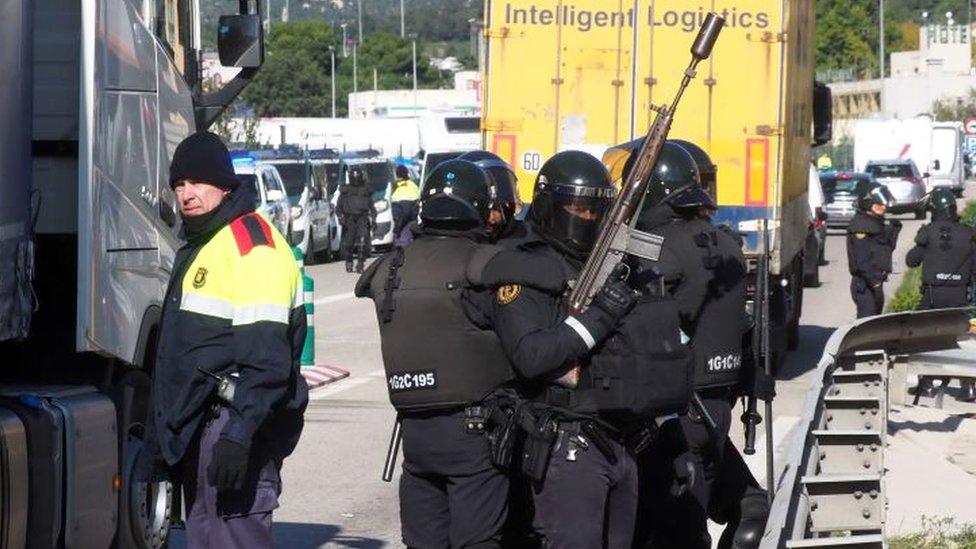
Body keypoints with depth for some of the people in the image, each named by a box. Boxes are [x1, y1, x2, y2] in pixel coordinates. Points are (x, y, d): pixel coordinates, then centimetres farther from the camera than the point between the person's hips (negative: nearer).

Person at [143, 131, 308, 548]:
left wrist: (240, 432, -29)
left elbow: (266, 356, -23)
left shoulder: (252, 245, -15)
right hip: (200, 426, 11)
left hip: (236, 421, -11)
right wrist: (164, 434, 26)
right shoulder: (199, 244, 19)